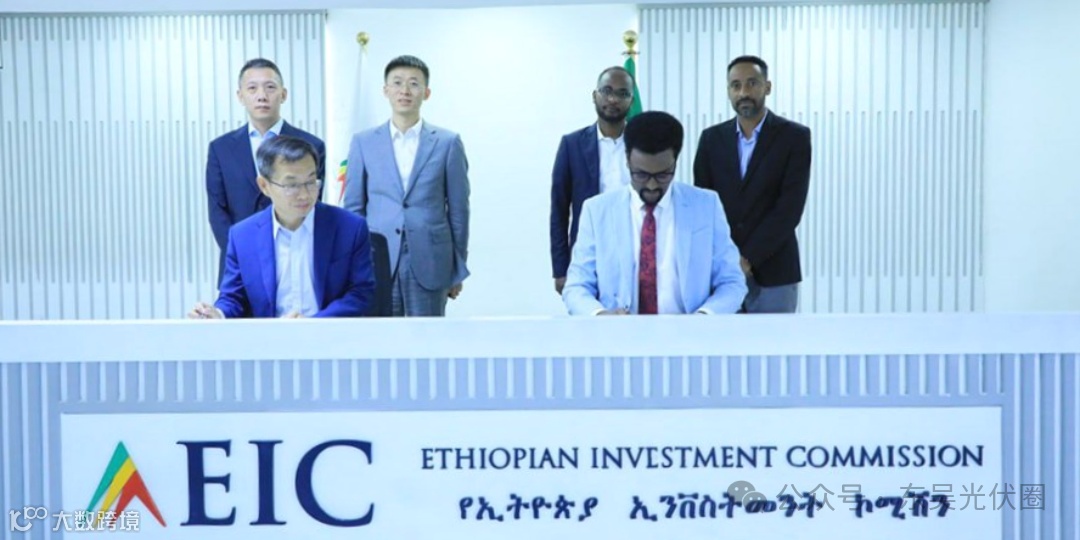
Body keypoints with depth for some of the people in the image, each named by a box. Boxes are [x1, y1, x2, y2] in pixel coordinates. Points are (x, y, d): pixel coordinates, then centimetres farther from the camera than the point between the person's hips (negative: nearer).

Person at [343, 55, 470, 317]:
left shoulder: (448, 142, 2)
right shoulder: (363, 142, 6)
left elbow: (458, 209, 4)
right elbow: (354, 208, 8)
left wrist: (458, 269, 4)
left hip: (429, 264, -1)